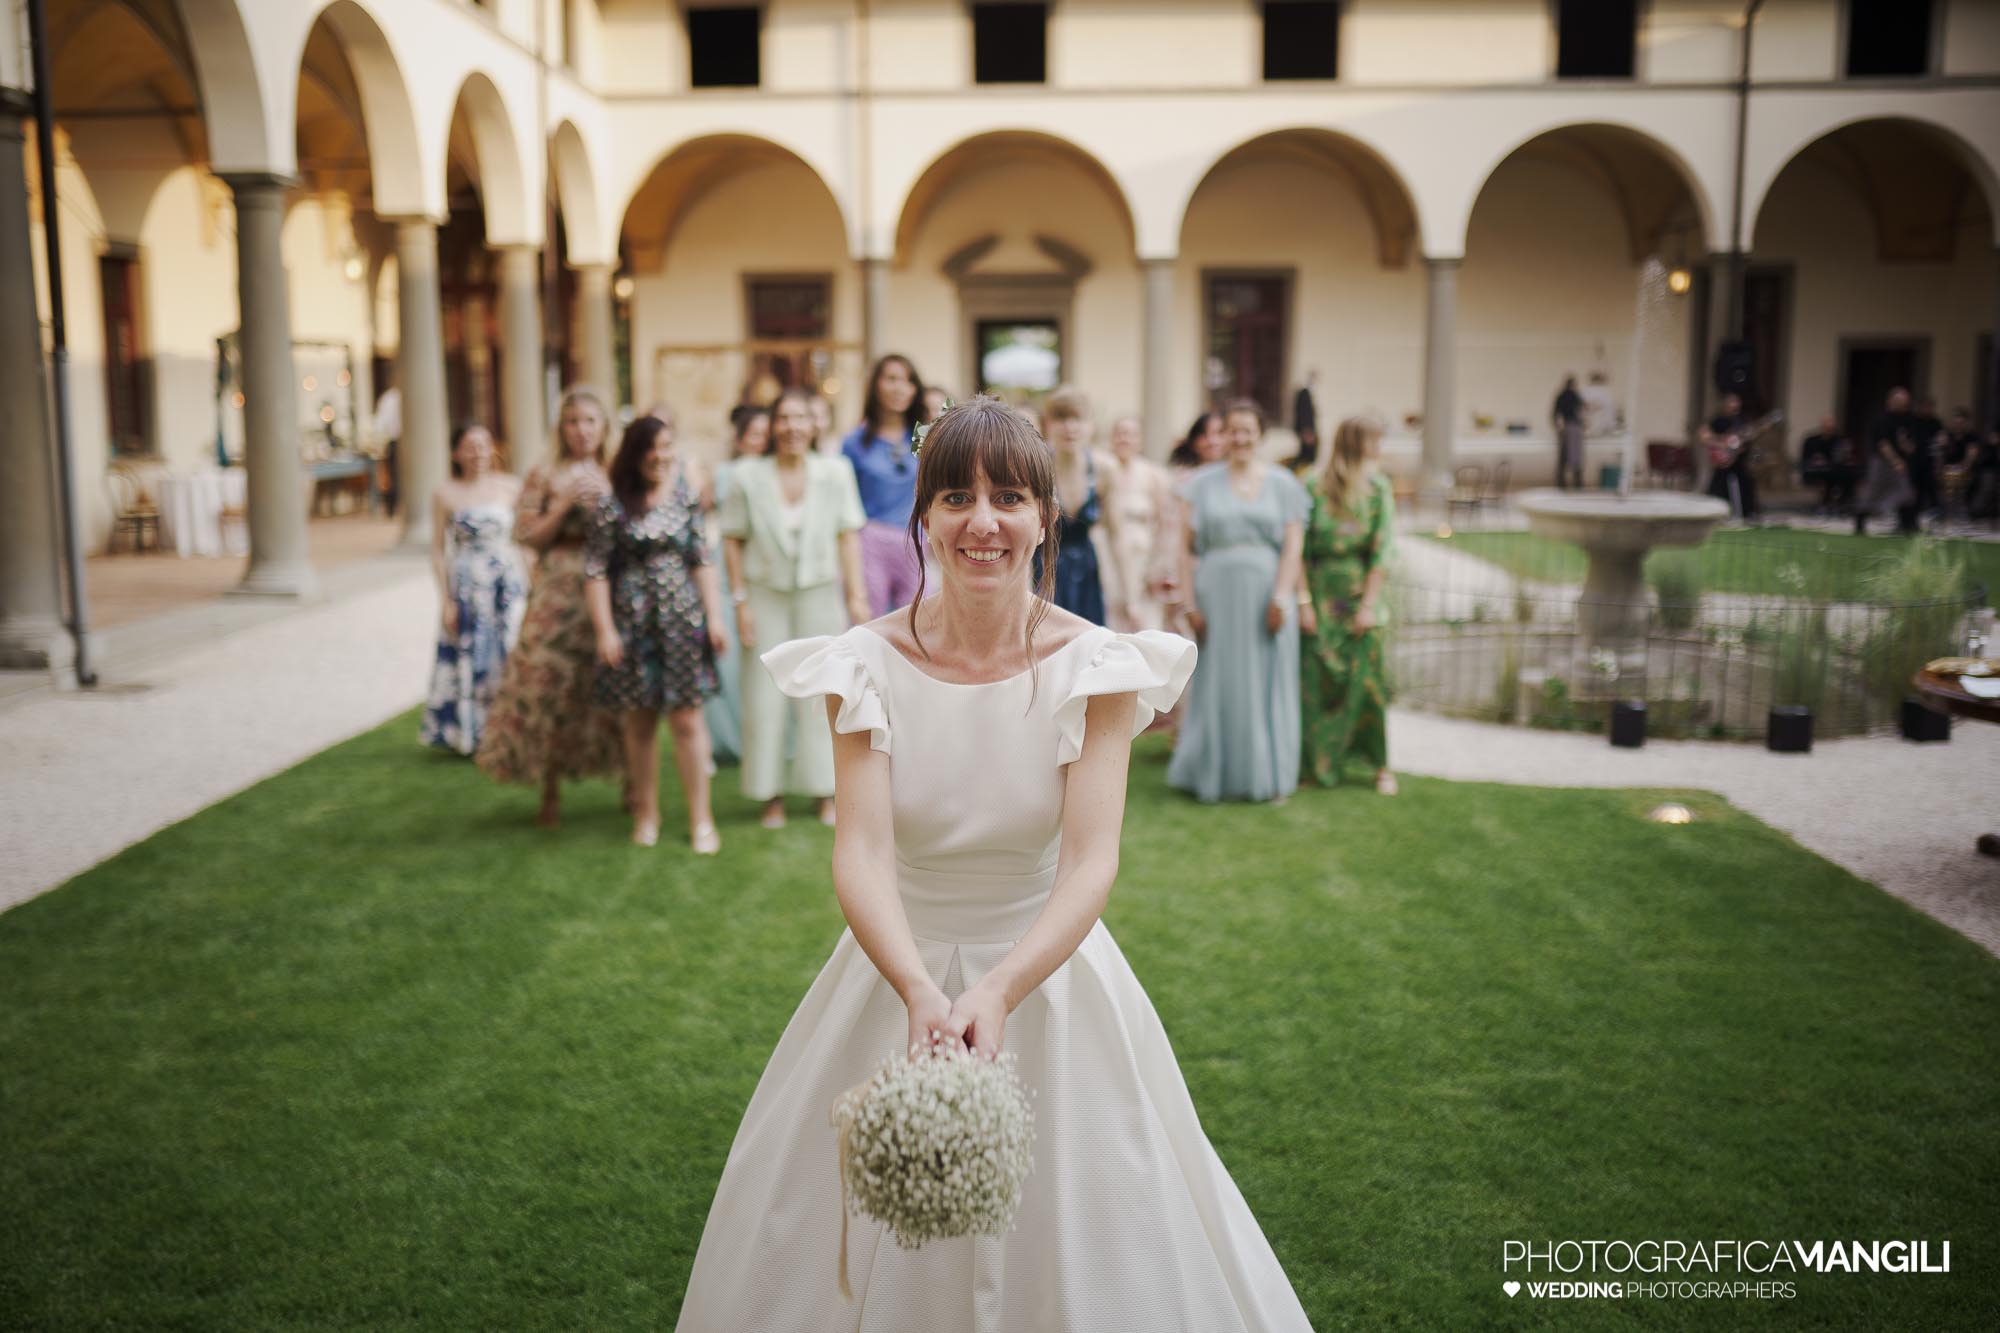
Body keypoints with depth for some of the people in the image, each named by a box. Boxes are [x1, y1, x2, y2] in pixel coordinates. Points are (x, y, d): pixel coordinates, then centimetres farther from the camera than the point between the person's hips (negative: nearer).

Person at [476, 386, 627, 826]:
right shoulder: (543, 475, 5)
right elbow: (528, 536, -1)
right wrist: (565, 505, -11)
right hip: (557, 592, -1)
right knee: (550, 684, -2)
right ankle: (551, 793, 11)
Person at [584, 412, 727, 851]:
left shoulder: (687, 496, 4)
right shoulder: (612, 505, -3)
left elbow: (702, 560, 7)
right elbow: (596, 570, -3)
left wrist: (714, 617, 2)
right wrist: (605, 630, -8)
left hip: (683, 618, 1)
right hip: (632, 622, -1)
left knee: (687, 719, 0)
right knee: (639, 722, 8)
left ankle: (701, 819, 7)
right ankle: (646, 813, 23)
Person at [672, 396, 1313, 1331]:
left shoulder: (1094, 667, -13)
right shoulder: (867, 666, -11)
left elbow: (1091, 863, -21)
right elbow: (862, 853, -20)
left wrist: (999, 992, -37)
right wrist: (920, 994, -38)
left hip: (1048, 970, -1)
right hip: (898, 972, 1)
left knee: (1080, 1252, 12)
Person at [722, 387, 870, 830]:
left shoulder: (835, 472, -2)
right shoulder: (749, 476, -3)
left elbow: (849, 536, -2)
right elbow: (733, 540, 0)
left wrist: (856, 596, -5)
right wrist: (741, 601, -4)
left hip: (820, 594, 0)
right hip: (766, 596, 0)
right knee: (765, 696, 3)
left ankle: (826, 793, 16)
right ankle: (772, 795, 14)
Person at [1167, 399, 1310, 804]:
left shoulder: (1283, 484, 8)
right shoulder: (1203, 484, 9)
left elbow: (1293, 546, 1)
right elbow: (1190, 547, 4)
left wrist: (1282, 596, -10)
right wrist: (1190, 600, -4)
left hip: (1265, 596, 0)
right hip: (1217, 596, 0)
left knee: (1266, 687, 4)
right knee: (1217, 686, 3)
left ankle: (1267, 777, 13)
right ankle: (1213, 774, 13)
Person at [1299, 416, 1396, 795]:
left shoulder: (1378, 487, 2)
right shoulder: (1314, 487, -4)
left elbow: (1382, 551, -1)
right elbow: (1299, 547, -5)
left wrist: (1369, 604, -7)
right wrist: (1303, 601, -10)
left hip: (1360, 592, 1)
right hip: (1320, 595, -1)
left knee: (1366, 681, -1)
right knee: (1314, 682, 1)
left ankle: (1381, 766, 10)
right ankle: (1317, 763, 14)